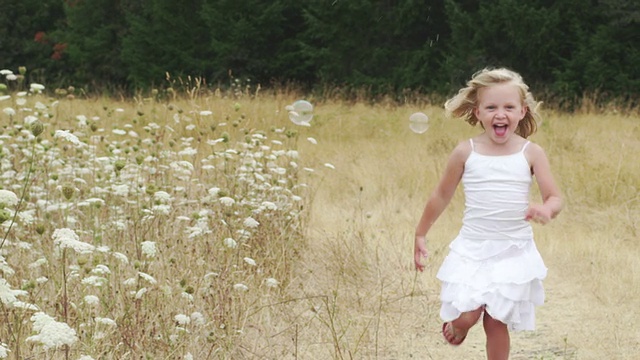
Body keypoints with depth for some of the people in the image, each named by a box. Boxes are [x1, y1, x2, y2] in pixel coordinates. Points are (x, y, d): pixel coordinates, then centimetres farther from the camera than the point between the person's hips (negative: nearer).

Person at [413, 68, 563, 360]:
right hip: (472, 248, 0)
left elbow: (555, 198, -5)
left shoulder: (531, 153, -5)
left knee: (496, 323, 4)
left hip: (514, 251, 0)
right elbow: (442, 196, 7)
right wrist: (420, 234, 13)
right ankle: (457, 323, 27)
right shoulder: (465, 152, -5)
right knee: (466, 316, -10)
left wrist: (547, 210, -29)